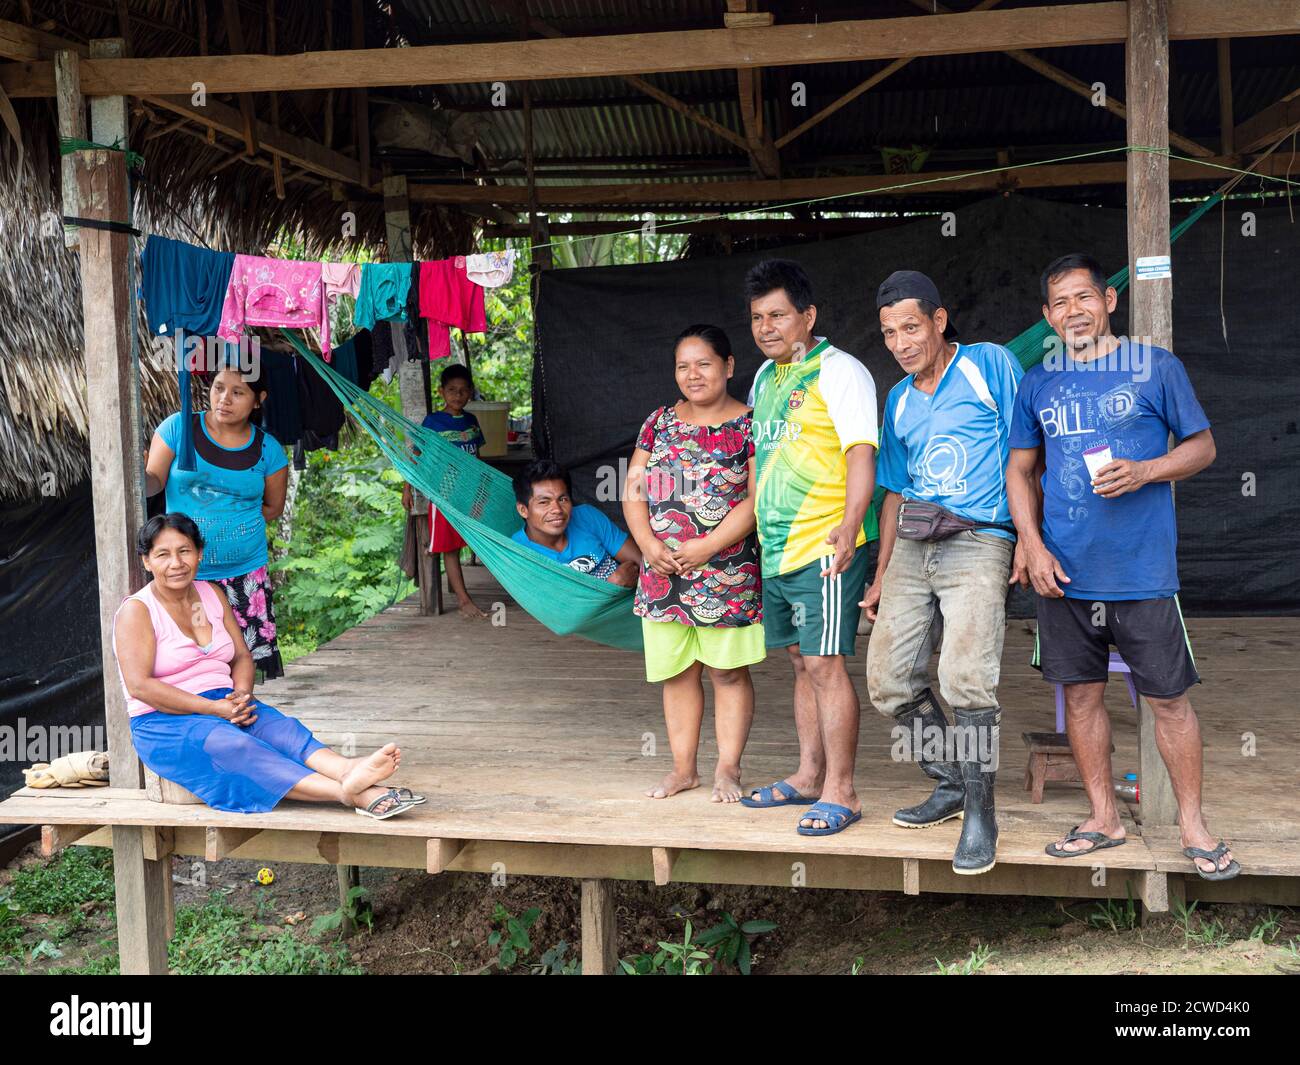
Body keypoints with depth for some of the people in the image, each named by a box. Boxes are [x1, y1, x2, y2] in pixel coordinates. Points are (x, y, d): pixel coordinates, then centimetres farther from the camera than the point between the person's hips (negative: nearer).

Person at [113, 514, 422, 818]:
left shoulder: (212, 595, 12)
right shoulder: (136, 610, -6)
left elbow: (242, 656, 12)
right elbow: (139, 685, -15)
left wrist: (241, 694, -11)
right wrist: (214, 708, -20)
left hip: (224, 705, 6)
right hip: (164, 723, -6)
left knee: (280, 727, -25)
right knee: (236, 747, -33)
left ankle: (348, 769, -54)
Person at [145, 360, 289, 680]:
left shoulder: (268, 449, 2)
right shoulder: (179, 428, 0)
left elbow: (273, 506, 12)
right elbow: (154, 482, -3)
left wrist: (234, 520, 0)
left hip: (246, 572, 0)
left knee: (260, 653, -5)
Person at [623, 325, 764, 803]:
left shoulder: (749, 426, -2)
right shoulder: (659, 421, 12)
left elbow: (758, 498, -10)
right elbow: (634, 491, 10)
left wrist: (709, 546, -17)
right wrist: (649, 545, -6)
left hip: (727, 572, -4)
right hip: (663, 574, 4)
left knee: (728, 672, 1)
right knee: (676, 672, 9)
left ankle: (728, 768, 11)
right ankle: (683, 768, 19)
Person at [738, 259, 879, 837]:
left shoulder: (838, 371, -8)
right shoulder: (764, 377, 17)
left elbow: (862, 453, -17)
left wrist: (849, 524, -30)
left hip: (825, 546, -8)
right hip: (777, 548, 8)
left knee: (825, 664, -9)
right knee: (802, 662, 14)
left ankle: (839, 791, -3)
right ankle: (808, 776, 23)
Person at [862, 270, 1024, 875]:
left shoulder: (988, 365, 1)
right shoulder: (899, 401, 18)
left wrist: (1028, 538, -9)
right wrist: (881, 576, 19)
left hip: (978, 542, -7)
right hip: (911, 548, 7)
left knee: (965, 677, -23)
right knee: (889, 679, 3)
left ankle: (980, 815, -9)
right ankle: (951, 786, 21)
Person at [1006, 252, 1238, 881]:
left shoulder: (1155, 367, 0)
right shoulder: (1039, 383, 9)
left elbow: (1203, 446, 5)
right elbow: (1020, 469, 13)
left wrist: (1144, 471, -14)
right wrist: (1033, 545, 1)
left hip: (1142, 569, -3)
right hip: (1064, 571, 3)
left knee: (1168, 698, 2)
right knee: (1080, 693, 9)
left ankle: (1192, 825, 17)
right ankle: (1103, 818, 24)